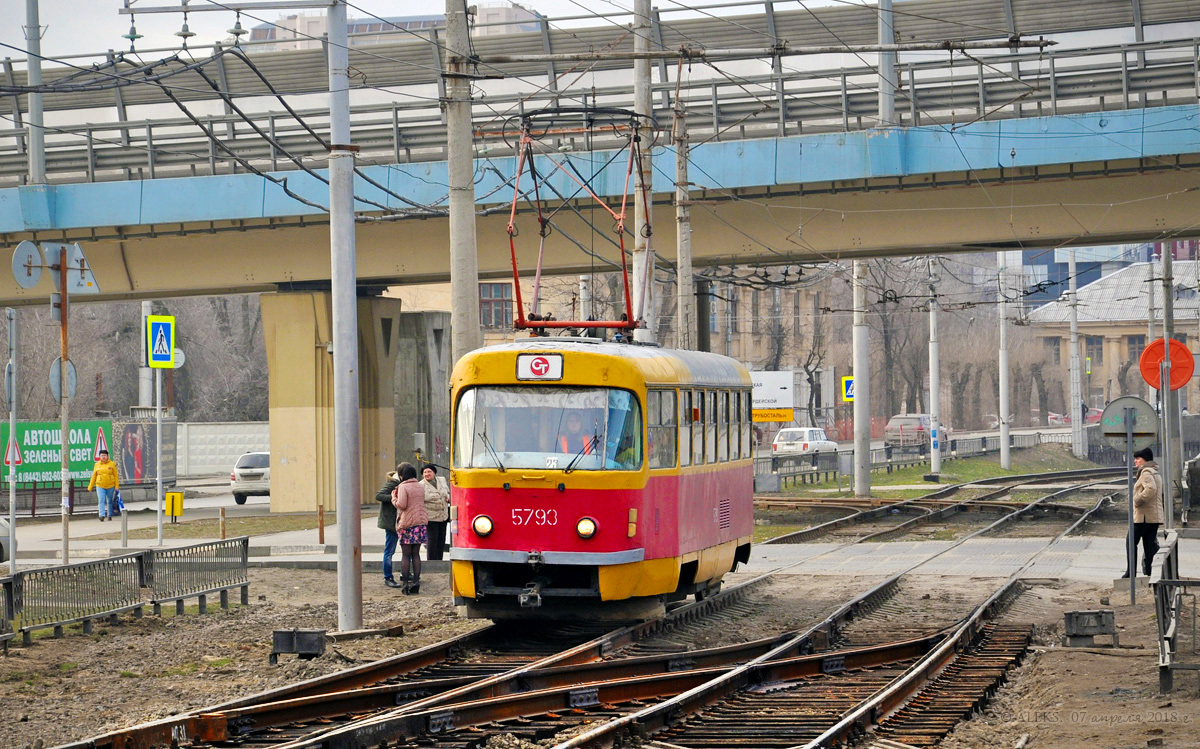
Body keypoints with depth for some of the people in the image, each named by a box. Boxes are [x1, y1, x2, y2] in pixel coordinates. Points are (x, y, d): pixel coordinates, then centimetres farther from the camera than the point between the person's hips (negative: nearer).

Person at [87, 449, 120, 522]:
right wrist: (90, 486, 9)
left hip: (110, 486, 0)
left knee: (109, 501, 9)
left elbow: (116, 475, 1)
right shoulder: (97, 465, 5)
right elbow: (94, 476, 10)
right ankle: (102, 515, -19)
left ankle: (109, 515, 21)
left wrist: (117, 486, -5)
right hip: (100, 486, 0)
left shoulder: (112, 464, 0)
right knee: (101, 500, -12)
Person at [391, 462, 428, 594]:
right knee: (416, 554, 11)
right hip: (421, 522, 6)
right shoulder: (420, 487, 12)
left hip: (407, 524, -6)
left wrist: (394, 497, 1)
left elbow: (401, 505, -17)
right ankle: (416, 581, 7)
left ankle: (405, 583, 0)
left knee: (406, 555, 1)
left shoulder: (403, 487, -10)